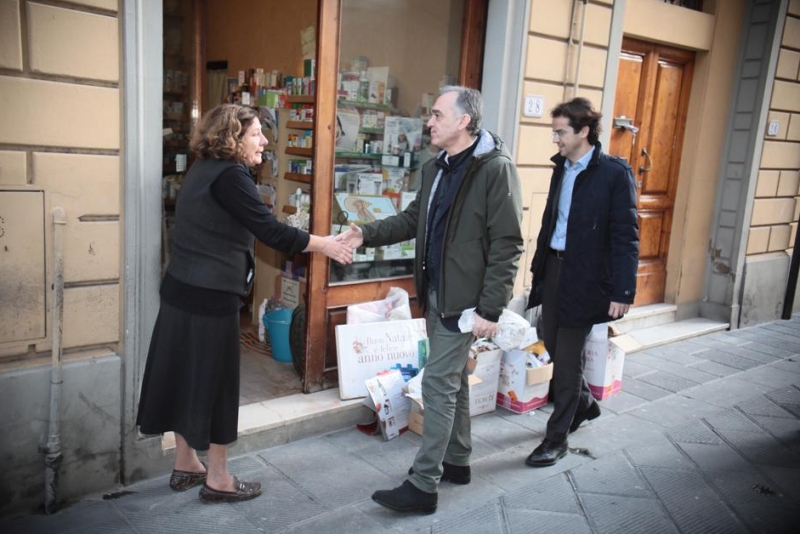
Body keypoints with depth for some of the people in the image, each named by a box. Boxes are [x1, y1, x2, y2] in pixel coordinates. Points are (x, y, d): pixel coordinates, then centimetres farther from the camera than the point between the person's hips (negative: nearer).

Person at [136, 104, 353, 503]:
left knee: (187, 376, 15)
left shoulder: (204, 170, 13)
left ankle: (185, 466, 28)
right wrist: (325, 245, -12)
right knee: (214, 381, 1)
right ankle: (217, 479, 14)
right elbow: (269, 230, -21)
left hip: (183, 290, 9)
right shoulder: (229, 176, -17)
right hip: (210, 296, -9)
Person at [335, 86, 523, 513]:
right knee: (452, 379, 18)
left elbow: (507, 245, -18)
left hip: (465, 299, -8)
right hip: (435, 293, 8)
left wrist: (490, 309, -20)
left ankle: (423, 486, 7)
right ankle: (457, 461, 34)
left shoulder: (496, 169, -16)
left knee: (438, 384, -5)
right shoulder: (435, 169, 10)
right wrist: (367, 234, 1)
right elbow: (413, 219, 17)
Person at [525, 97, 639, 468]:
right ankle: (584, 403, 43)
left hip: (584, 276, -7)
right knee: (552, 344, 17)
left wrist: (623, 290, -16)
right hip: (553, 267, 7)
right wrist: (539, 266, 15)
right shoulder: (562, 167, 8)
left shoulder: (614, 173, -13)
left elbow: (625, 236, -14)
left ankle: (557, 438, 15)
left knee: (567, 357, 0)